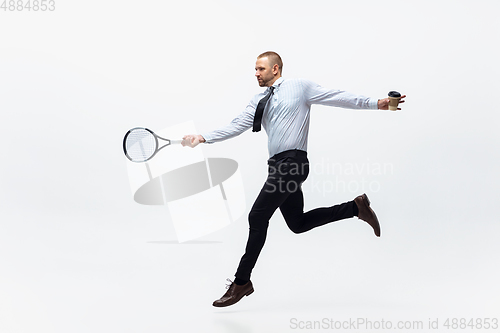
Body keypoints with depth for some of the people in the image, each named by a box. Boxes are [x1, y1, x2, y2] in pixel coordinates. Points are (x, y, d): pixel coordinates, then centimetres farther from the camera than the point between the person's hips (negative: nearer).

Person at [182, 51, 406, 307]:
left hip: (293, 162, -8)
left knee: (257, 216, -10)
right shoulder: (259, 101, 18)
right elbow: (237, 126, 12)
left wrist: (375, 103, -6)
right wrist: (204, 138, 2)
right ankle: (356, 207, 26)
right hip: (278, 165, 8)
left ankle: (241, 282, 1)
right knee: (297, 224, 13)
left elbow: (337, 97, 0)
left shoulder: (300, 87, 0)